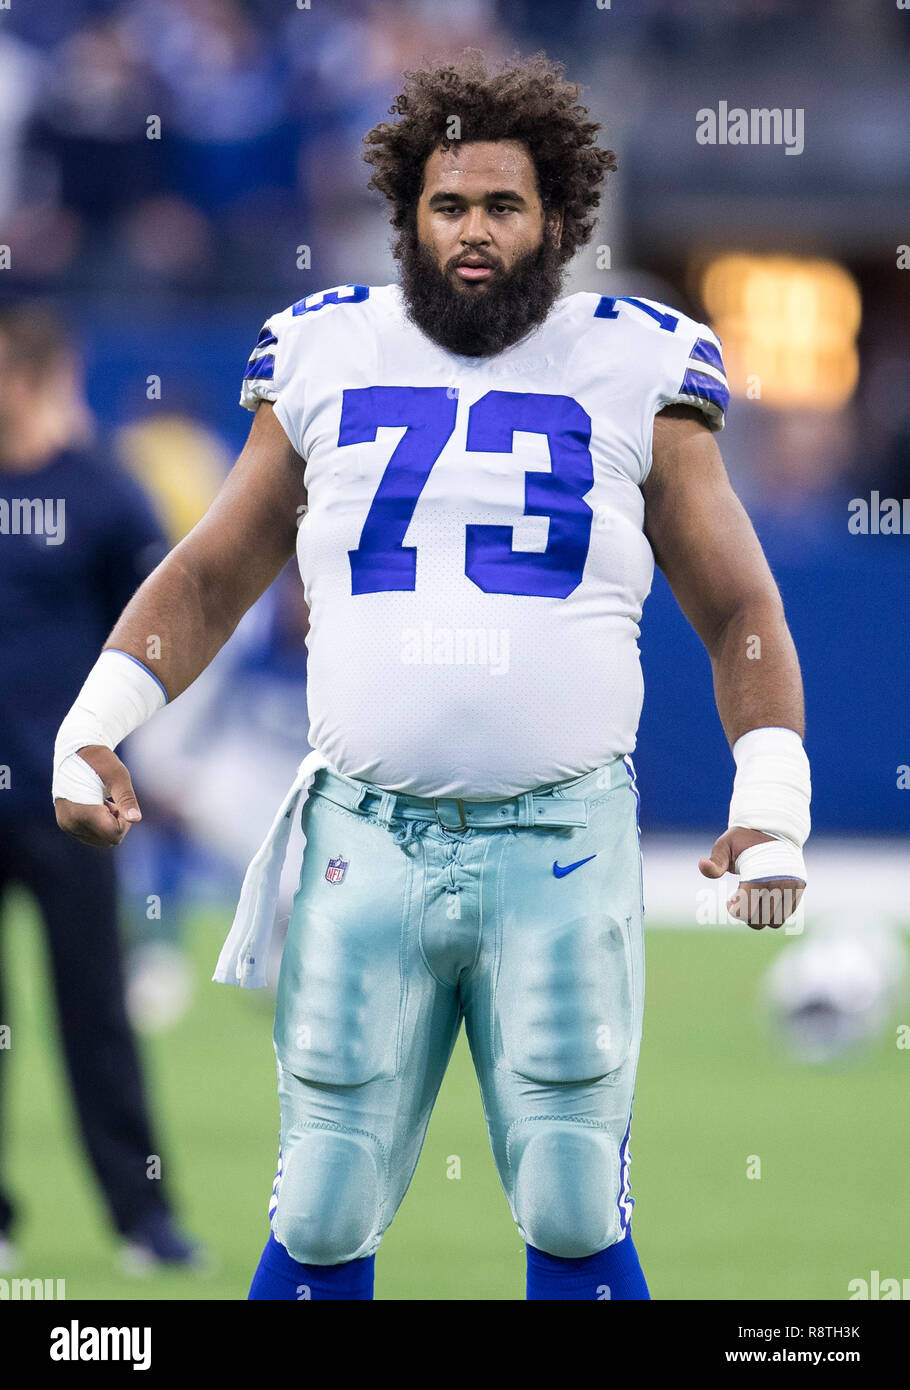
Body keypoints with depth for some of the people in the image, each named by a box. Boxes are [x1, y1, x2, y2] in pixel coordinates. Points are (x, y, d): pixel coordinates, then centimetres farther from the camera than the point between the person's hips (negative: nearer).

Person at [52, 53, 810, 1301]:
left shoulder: (631, 375, 4)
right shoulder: (329, 364, 8)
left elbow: (740, 611, 8)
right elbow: (207, 583, 16)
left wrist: (773, 808, -5)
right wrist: (96, 726, 1)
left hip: (563, 842, -1)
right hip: (365, 839, 1)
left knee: (574, 1218, -2)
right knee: (323, 1220, 2)